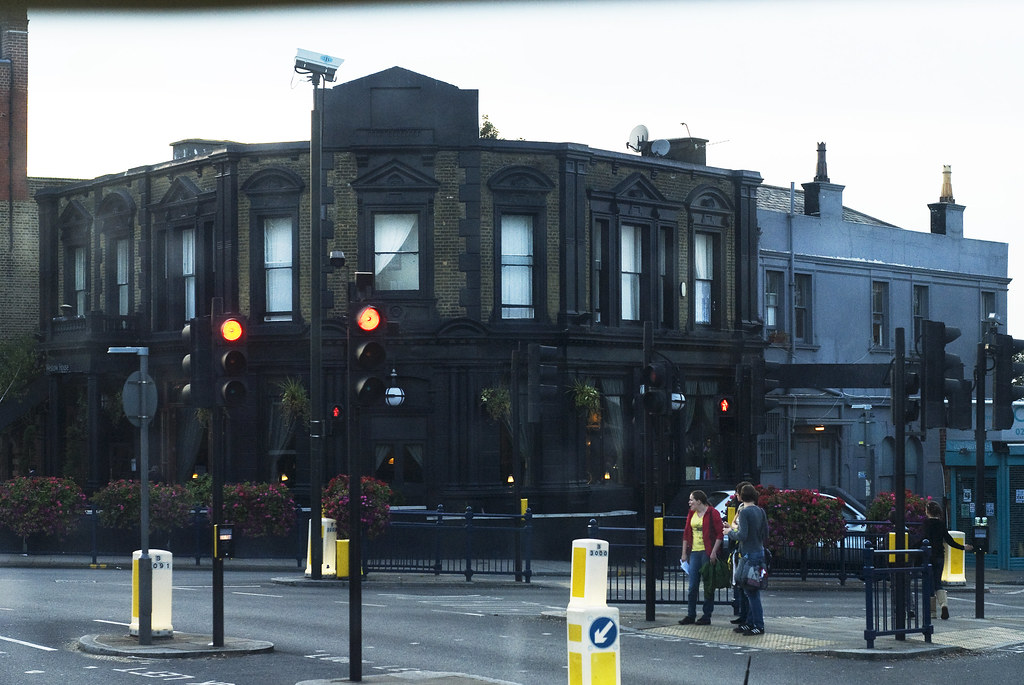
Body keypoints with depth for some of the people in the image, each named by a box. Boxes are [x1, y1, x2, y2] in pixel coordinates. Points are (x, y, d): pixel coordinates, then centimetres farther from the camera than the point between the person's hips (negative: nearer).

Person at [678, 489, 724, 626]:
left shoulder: (712, 513, -7)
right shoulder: (691, 514, 13)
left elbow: (720, 534, -9)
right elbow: (686, 534, 17)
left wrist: (713, 552, -15)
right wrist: (684, 553, 13)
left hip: (707, 553, -6)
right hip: (694, 552, 6)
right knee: (692, 586, 5)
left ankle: (707, 616, 7)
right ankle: (691, 615, 12)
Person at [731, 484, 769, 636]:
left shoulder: (744, 512, -14)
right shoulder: (761, 511, 9)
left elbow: (743, 535, -20)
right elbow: (765, 534, 13)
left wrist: (730, 532, -3)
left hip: (749, 554, -8)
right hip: (760, 552, 8)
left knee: (752, 592, -5)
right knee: (750, 592, 15)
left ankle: (759, 626, -5)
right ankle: (750, 623, 21)